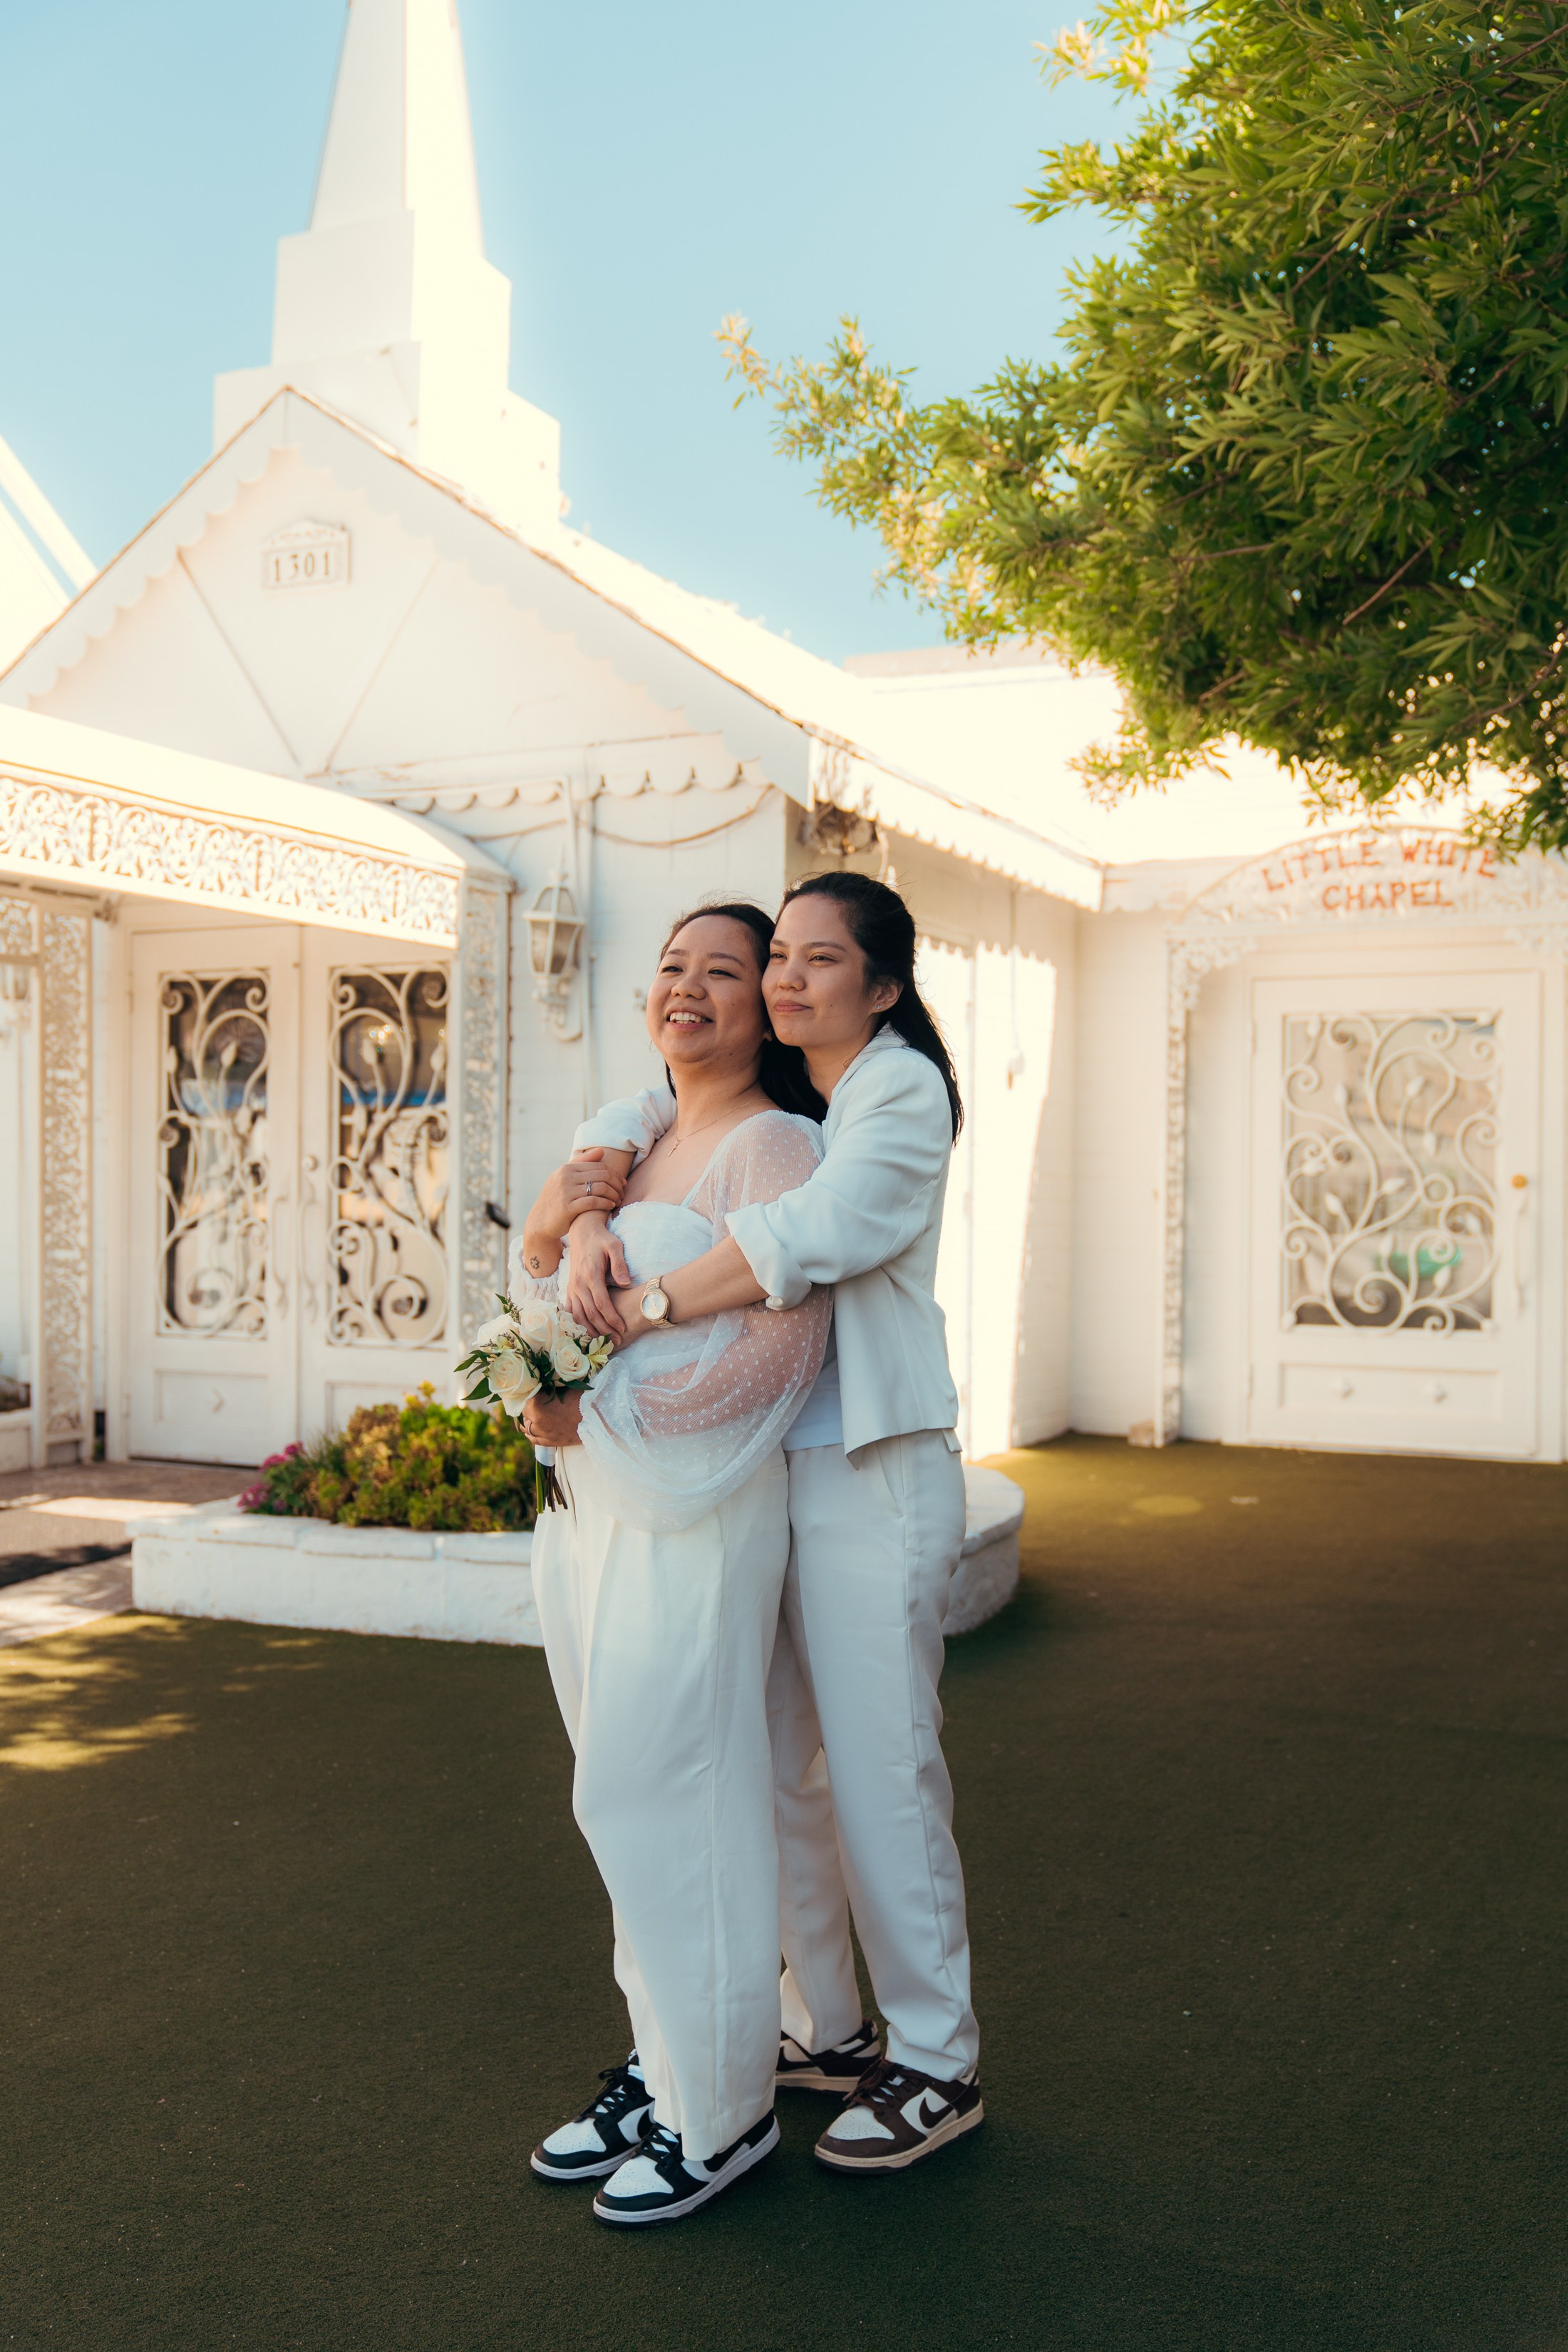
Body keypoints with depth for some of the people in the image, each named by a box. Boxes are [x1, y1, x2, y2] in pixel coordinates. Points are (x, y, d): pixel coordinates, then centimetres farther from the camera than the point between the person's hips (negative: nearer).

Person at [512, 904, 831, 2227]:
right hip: (593, 1506, 8)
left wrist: (601, 1413, -16)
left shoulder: (773, 1146, -8)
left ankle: (723, 2111, 14)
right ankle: (663, 2066, 27)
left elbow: (782, 1350, -18)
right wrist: (543, 1245, -2)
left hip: (693, 1510, -8)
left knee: (669, 1797, -3)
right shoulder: (636, 1145, 16)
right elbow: (556, 1324, 20)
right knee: (629, 1795, 13)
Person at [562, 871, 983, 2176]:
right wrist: (590, 1220, -13)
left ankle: (938, 2063, 17)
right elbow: (630, 1123, 8)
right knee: (776, 1763, 14)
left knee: (882, 1771, -1)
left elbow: (811, 1234, -23)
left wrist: (639, 1314, -20)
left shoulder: (904, 1088, -10)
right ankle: (822, 2028, 31)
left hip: (874, 1472, -8)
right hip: (764, 1469, 8)